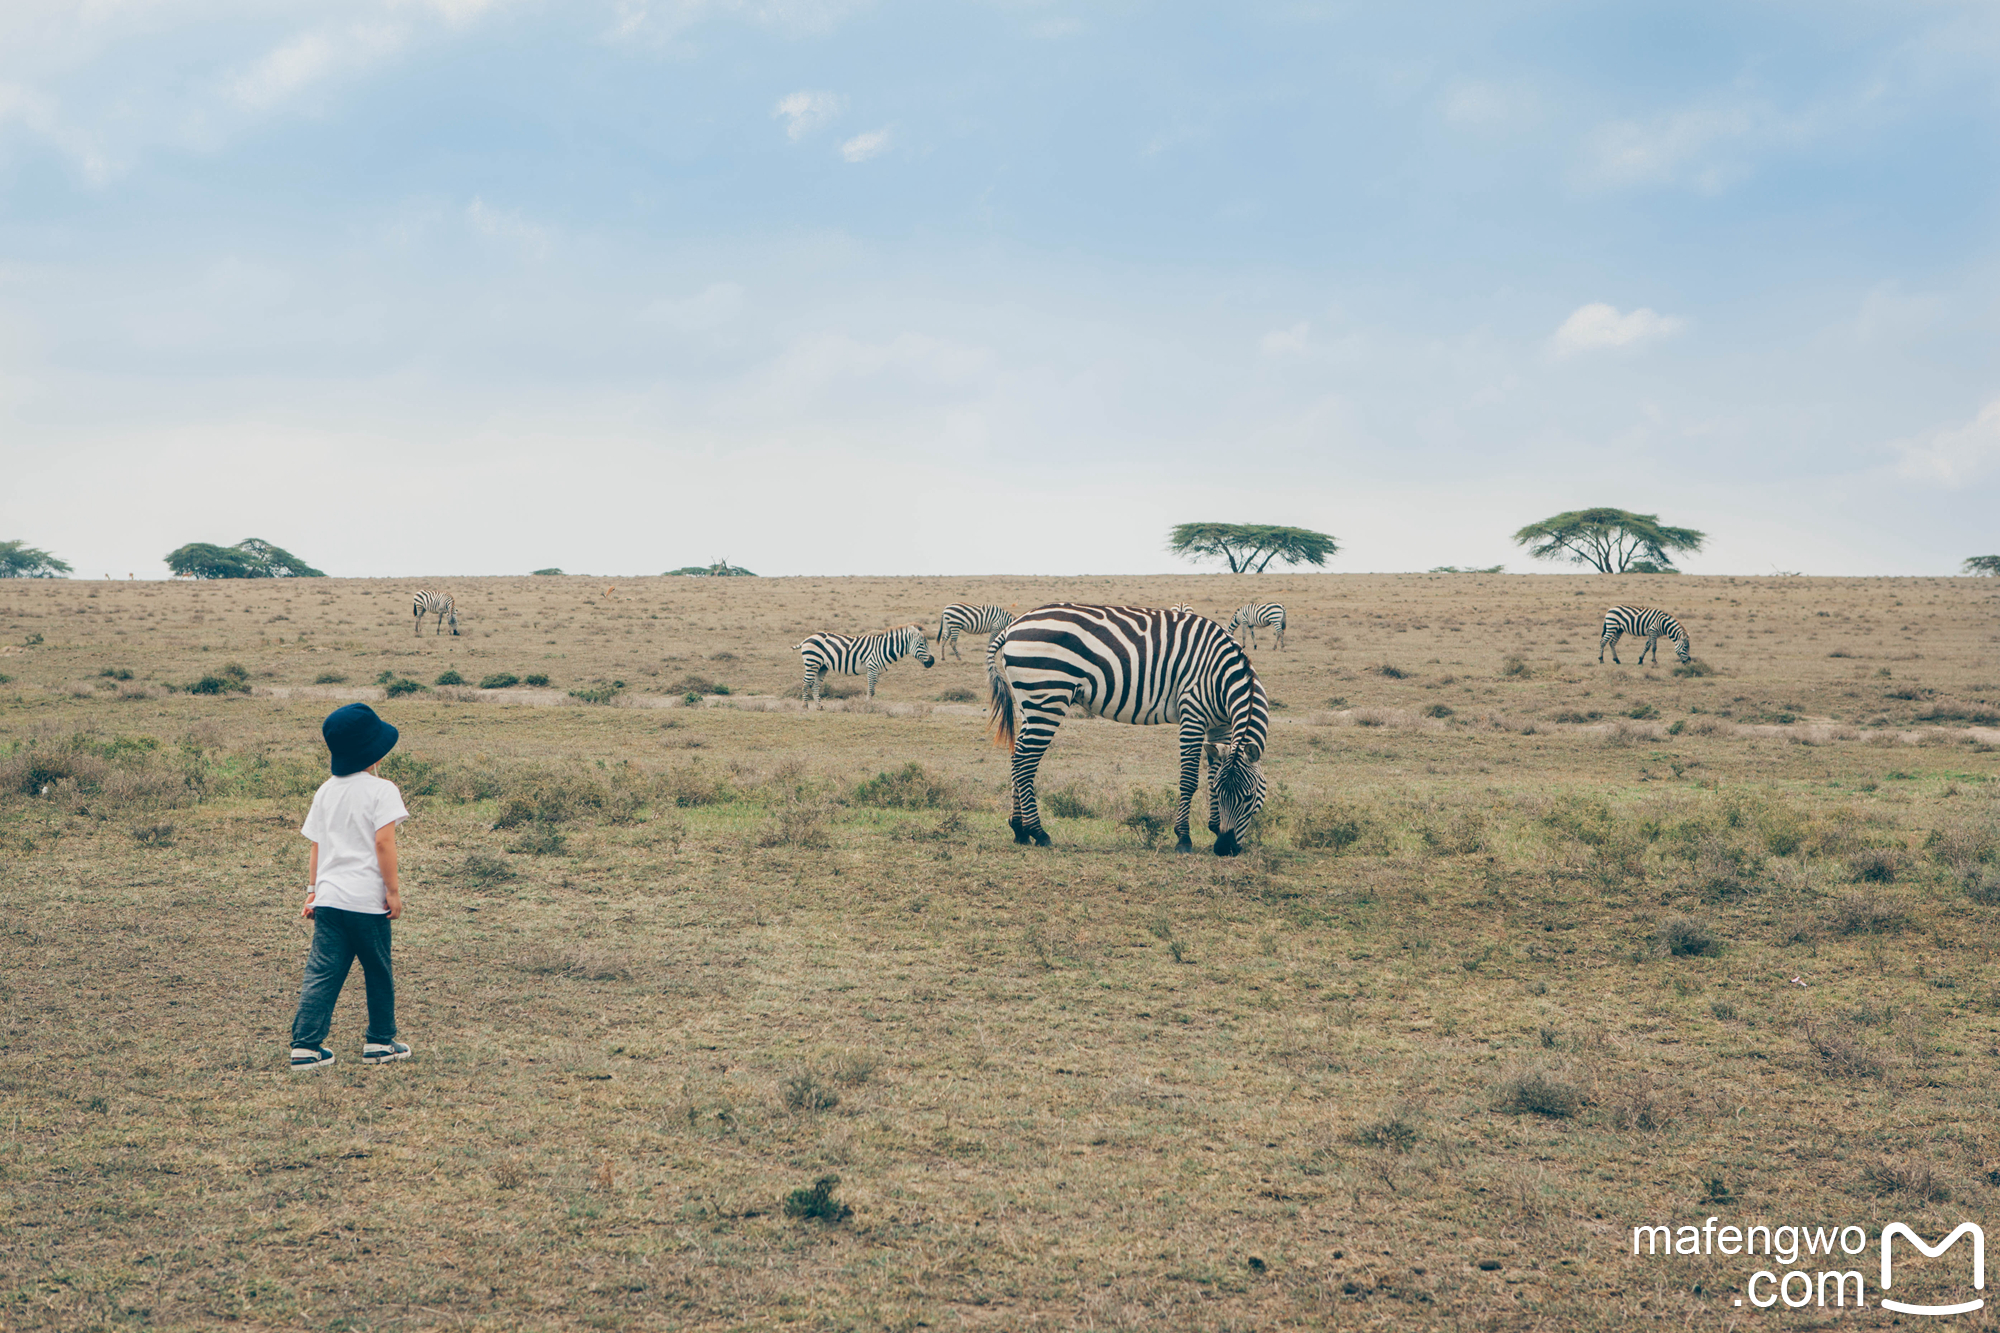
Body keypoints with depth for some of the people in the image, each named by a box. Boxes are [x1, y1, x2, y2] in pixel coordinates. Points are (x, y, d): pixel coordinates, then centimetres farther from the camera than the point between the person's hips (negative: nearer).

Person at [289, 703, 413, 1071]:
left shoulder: (325, 791, 10)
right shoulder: (381, 790, -8)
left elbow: (317, 844, 13)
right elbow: (383, 842, -15)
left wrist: (312, 889, 19)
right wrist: (393, 889, -11)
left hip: (328, 898, 5)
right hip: (367, 899, -5)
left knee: (321, 972, 3)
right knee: (378, 972, 12)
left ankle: (305, 1045, -3)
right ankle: (380, 1042, 21)